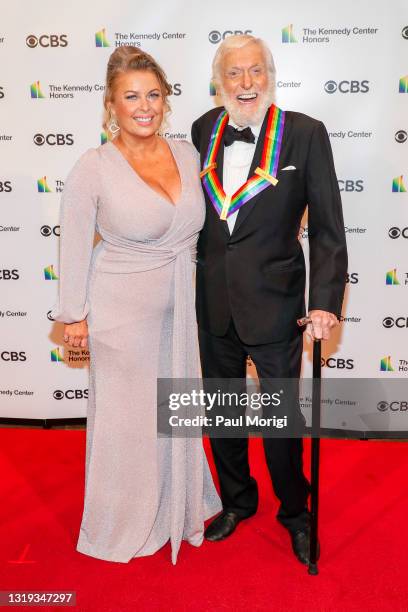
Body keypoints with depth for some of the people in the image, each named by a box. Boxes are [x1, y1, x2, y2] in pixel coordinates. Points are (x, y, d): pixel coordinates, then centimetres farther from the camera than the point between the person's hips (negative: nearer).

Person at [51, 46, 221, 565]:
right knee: (125, 415, 11)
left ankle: (177, 502, 46)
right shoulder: (93, 168, -16)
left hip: (179, 308, 5)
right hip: (122, 312, -5)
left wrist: (189, 285, 12)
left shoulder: (187, 153, -1)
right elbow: (74, 245, -9)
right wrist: (74, 315, -6)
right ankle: (126, 520, 37)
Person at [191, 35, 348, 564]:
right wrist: (190, 278, 10)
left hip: (274, 300, -4)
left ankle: (294, 511, 37)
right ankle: (237, 500, 43)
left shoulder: (306, 133, -9)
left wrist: (326, 301, -19)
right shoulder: (204, 130, 2)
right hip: (214, 300, 4)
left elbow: (327, 227, -10)